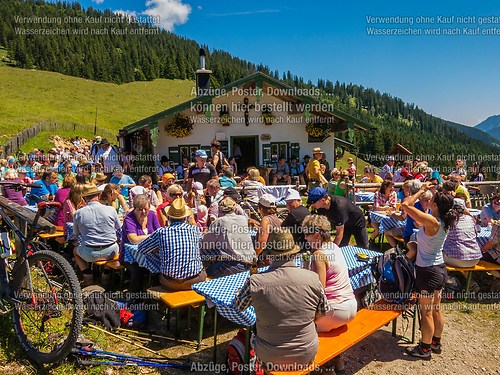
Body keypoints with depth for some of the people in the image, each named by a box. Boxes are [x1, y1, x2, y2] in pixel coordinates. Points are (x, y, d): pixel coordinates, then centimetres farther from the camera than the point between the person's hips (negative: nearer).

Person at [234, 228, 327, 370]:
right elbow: (323, 311, 0)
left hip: (269, 357, -1)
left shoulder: (255, 281, -22)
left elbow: (238, 306, -1)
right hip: (306, 356, 2)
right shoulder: (313, 278, -17)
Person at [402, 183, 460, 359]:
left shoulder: (432, 222, -26)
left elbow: (405, 205, -25)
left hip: (427, 271, -8)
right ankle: (436, 343, 37)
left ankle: (425, 349, 20)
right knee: (436, 309, 21)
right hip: (440, 268, 8)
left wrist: (422, 190, -16)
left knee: (426, 312, 6)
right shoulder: (445, 222, -3)